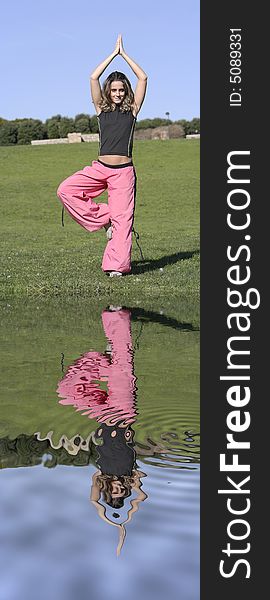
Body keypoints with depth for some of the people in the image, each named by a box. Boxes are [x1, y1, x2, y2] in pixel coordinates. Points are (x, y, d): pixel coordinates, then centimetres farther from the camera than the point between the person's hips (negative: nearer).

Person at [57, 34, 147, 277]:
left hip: (123, 172, -2)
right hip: (100, 168, 2)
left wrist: (124, 53, 7)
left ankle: (117, 265, -1)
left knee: (122, 217, -6)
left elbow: (143, 78, 1)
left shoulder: (132, 110, 7)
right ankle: (104, 218, -1)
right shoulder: (101, 109, 10)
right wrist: (114, 53, 6)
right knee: (66, 189, -14)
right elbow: (94, 78, 2)